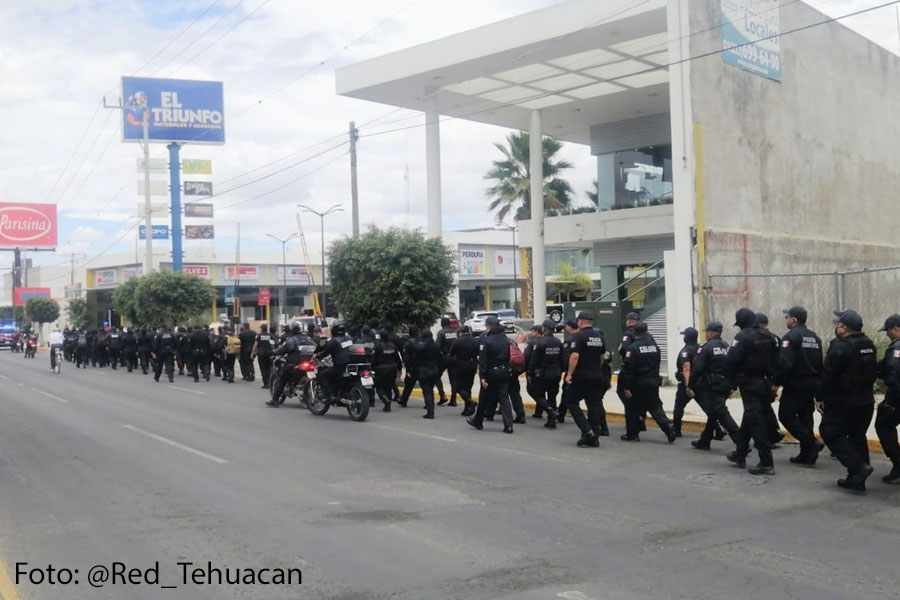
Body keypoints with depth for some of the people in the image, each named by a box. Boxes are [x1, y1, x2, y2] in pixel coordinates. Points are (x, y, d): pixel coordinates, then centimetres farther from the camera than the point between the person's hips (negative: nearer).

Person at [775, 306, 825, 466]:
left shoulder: (791, 337, -13)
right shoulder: (815, 337, 13)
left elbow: (784, 363, -23)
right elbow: (820, 363, 15)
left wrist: (777, 382, -16)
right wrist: (817, 382, 18)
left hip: (795, 385, -8)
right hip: (812, 384, 8)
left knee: (786, 415, 1)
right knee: (805, 417, 12)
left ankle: (811, 443, -10)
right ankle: (807, 454, 13)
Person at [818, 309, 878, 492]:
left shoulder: (840, 346, -19)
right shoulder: (868, 345, 9)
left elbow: (828, 375, -18)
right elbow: (873, 372, 18)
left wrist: (820, 398, -9)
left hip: (844, 402, -8)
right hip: (866, 400, 8)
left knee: (830, 432, 0)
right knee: (857, 436, 14)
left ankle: (858, 466, -13)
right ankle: (857, 479, 17)